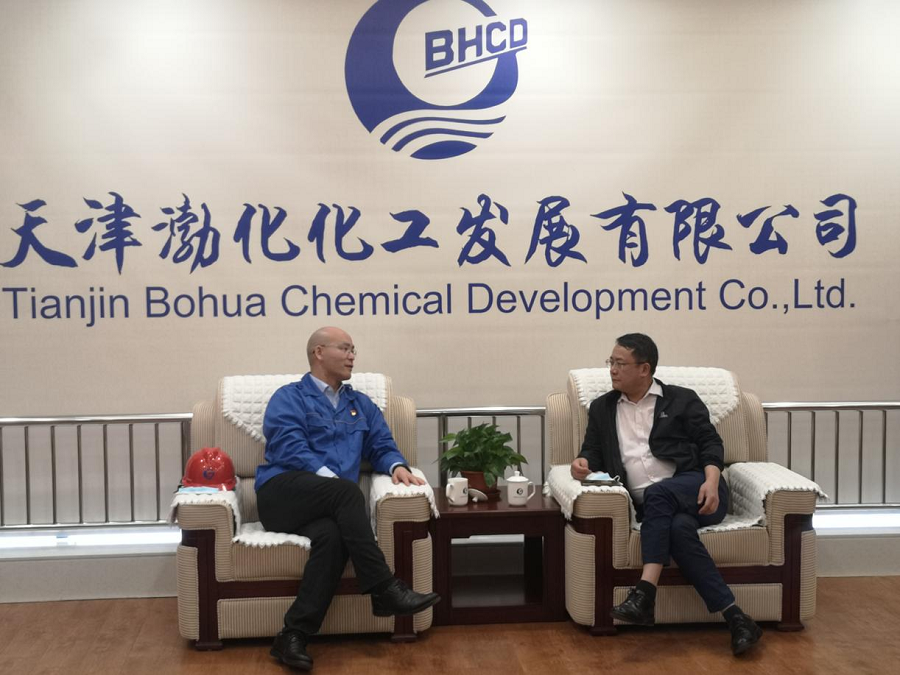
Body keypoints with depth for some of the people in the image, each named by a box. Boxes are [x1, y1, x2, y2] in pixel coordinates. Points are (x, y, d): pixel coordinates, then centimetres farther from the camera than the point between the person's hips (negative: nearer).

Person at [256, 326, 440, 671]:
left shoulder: (361, 404, 26)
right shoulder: (289, 398, 8)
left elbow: (382, 445, 17)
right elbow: (290, 448, -8)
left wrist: (397, 466, -8)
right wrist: (327, 477, -24)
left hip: (330, 503, 4)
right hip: (284, 494, -4)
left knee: (331, 536, -33)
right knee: (347, 491, -34)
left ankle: (294, 636, -34)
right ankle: (385, 590, -33)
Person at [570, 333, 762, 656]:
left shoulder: (682, 400, 12)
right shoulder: (602, 408, 21)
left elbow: (710, 443, 5)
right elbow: (593, 452, 18)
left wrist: (711, 482, -14)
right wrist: (582, 462, -7)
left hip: (694, 491, -1)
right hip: (651, 505, 2)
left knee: (657, 494, -35)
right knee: (679, 528, -33)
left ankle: (644, 594, -39)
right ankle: (734, 618, -34)